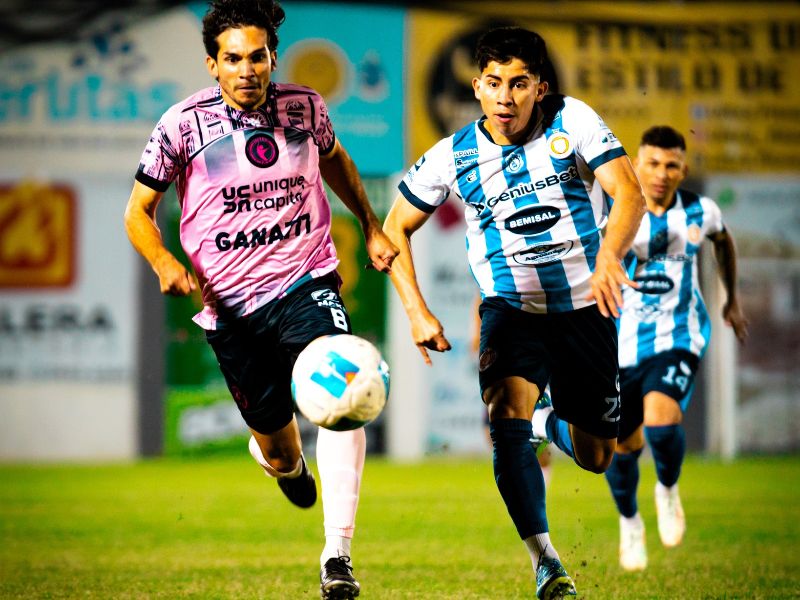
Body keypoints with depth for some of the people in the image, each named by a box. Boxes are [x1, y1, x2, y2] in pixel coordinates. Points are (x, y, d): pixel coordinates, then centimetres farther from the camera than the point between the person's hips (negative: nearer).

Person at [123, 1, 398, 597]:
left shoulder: (305, 106, -1)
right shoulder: (184, 124, -9)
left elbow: (334, 158, 23)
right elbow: (139, 211, 0)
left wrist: (372, 226, 19)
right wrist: (165, 262, -19)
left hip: (306, 282, 1)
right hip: (230, 304, 0)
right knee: (274, 433, 8)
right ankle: (282, 460, 51)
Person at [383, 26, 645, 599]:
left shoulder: (573, 121, -7)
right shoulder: (454, 156, -4)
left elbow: (629, 194, -16)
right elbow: (396, 228, 6)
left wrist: (610, 256, -37)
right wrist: (418, 313, -6)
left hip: (586, 307, 1)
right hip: (511, 308, -1)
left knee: (596, 459, 9)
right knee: (508, 416, -29)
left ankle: (562, 422, 47)